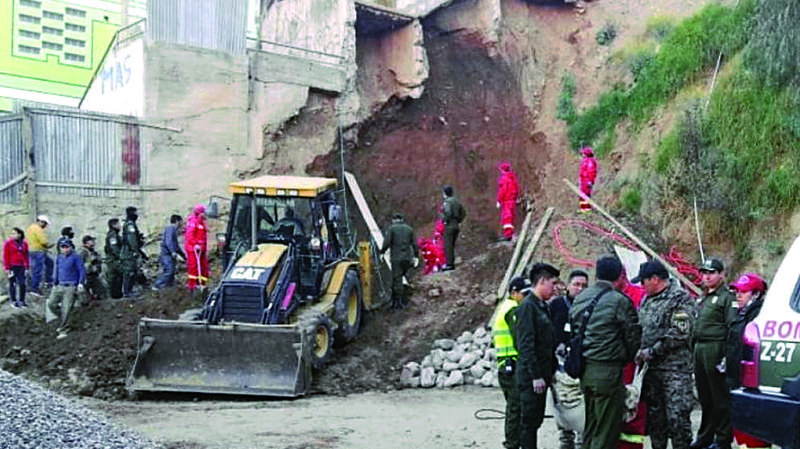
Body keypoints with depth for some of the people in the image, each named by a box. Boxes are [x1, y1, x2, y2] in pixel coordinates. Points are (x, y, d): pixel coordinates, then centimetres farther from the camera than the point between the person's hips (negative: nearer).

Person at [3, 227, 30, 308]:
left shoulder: (24, 243, 9)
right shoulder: (8, 243, -2)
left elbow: (26, 256, 14)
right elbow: (5, 256, -3)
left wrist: (27, 267, 11)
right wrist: (7, 268, -8)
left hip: (21, 267, 3)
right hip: (12, 267, -3)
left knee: (22, 284, 1)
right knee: (12, 284, 4)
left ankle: (21, 301, 13)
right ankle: (14, 301, 12)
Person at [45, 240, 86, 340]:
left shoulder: (75, 257, -4)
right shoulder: (59, 258, 13)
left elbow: (81, 270, -5)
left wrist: (81, 283, -13)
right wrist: (54, 284, 23)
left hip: (70, 287, -6)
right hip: (59, 286, 6)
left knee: (66, 309, -6)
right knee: (50, 303, -8)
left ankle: (62, 330, 1)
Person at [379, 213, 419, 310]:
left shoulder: (391, 228, -1)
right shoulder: (409, 229, 12)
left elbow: (386, 243, -10)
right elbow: (414, 244, 9)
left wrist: (382, 252, 1)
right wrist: (415, 256, 15)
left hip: (396, 258, -4)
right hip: (408, 257, 4)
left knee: (397, 278, 0)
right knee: (399, 277, 18)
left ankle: (400, 301, -2)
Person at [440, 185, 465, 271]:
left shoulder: (447, 202, -13)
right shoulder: (456, 201, 13)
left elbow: (448, 213, -27)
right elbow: (463, 213, 16)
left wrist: (444, 219, -10)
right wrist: (459, 221, 14)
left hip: (449, 226, -8)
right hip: (456, 226, 8)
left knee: (448, 245, -5)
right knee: (452, 245, 15)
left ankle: (449, 264, -7)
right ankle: (452, 263, 18)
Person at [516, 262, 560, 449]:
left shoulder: (543, 307, 16)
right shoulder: (527, 306, -14)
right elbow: (525, 344, -19)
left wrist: (551, 371, 16)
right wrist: (535, 375, -20)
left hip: (541, 374, 9)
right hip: (531, 376, -9)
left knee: (536, 420, 14)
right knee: (529, 421, -4)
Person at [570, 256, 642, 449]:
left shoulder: (581, 298, 10)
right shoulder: (620, 301, -11)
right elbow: (633, 337, -6)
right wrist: (626, 359, 12)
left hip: (584, 370, 7)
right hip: (608, 372, -7)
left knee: (591, 425, 19)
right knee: (606, 432, 0)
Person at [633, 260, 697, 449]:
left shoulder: (681, 299, -8)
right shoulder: (646, 300, 17)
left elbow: (679, 334, -16)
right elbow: (640, 329, 22)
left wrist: (652, 351, -16)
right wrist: (640, 351, 5)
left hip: (675, 368, -7)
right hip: (652, 369, 8)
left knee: (677, 417, -7)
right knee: (654, 416, 13)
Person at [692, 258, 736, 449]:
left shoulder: (727, 297, -6)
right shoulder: (703, 299, 21)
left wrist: (727, 356, -19)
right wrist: (694, 350, 21)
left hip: (715, 350, -8)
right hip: (699, 350, 9)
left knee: (720, 397, -2)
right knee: (705, 397, 14)